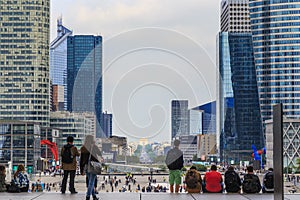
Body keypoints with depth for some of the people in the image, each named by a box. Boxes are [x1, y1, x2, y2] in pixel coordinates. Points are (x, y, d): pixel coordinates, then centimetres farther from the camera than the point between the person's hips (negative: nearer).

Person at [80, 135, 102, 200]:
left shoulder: (83, 148, 2)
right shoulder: (94, 147, -10)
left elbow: (81, 160, 3)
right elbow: (99, 154, 4)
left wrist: (81, 170, 8)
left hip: (86, 166, 5)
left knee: (91, 181, 18)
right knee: (91, 182, -3)